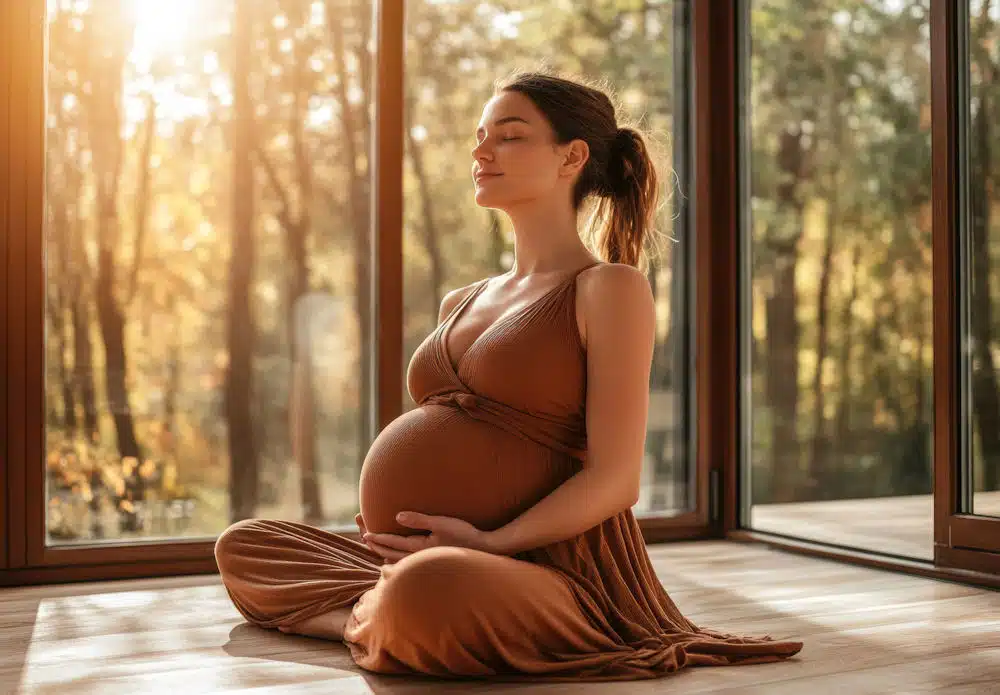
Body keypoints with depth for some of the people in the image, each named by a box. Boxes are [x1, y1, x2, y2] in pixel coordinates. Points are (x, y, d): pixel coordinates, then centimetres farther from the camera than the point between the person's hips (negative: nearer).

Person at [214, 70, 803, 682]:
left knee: (427, 587, -40)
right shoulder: (461, 304, 18)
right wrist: (384, 531, 5)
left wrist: (489, 543, -21)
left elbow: (615, 480, -13)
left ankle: (375, 622, -7)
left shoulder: (610, 288, -5)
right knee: (242, 545, 13)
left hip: (544, 569, -8)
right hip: (418, 562, 8)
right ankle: (379, 615, -6)